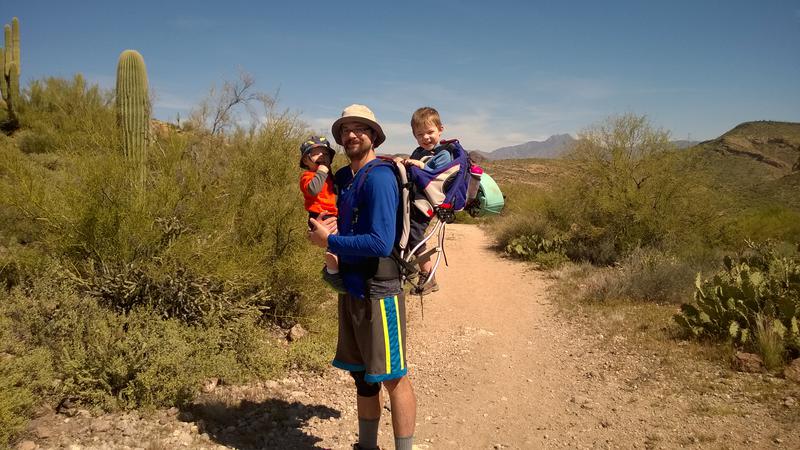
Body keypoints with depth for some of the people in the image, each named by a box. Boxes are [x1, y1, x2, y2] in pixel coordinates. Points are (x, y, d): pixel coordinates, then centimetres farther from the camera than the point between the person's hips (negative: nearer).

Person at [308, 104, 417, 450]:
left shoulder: (378, 177, -16)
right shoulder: (342, 177, 10)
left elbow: (381, 242, -24)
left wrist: (329, 241, -15)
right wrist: (324, 225, 2)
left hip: (378, 291, -9)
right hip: (350, 288, 9)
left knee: (393, 377, 2)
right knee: (362, 376, 19)